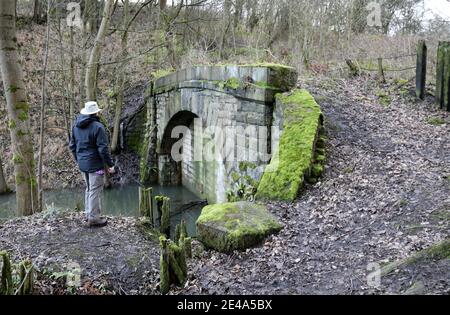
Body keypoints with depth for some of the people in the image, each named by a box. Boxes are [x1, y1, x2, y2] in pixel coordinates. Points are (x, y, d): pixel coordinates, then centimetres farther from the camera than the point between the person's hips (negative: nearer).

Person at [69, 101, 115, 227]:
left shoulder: (76, 126, 6)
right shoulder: (97, 127, -18)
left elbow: (72, 145, 14)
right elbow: (103, 149, -19)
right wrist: (110, 164, -11)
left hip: (82, 164, 8)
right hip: (95, 165, -8)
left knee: (89, 189, 21)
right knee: (95, 191, 1)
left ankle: (89, 214, 30)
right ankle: (94, 219, 7)